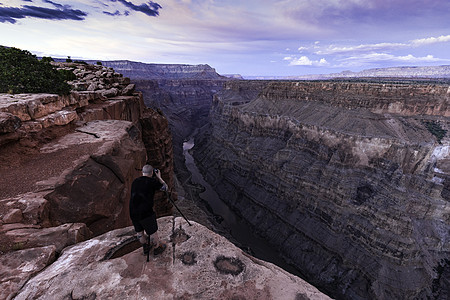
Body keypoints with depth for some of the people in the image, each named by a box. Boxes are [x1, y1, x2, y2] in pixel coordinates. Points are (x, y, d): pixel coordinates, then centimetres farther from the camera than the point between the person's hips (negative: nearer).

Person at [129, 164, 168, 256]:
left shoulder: (135, 181, 6)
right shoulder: (152, 182, -10)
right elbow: (165, 187, 3)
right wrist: (159, 177, 15)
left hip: (133, 213, 6)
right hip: (146, 213, -6)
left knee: (139, 232, 24)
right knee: (152, 232, 15)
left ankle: (146, 248, 43)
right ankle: (157, 248, 34)